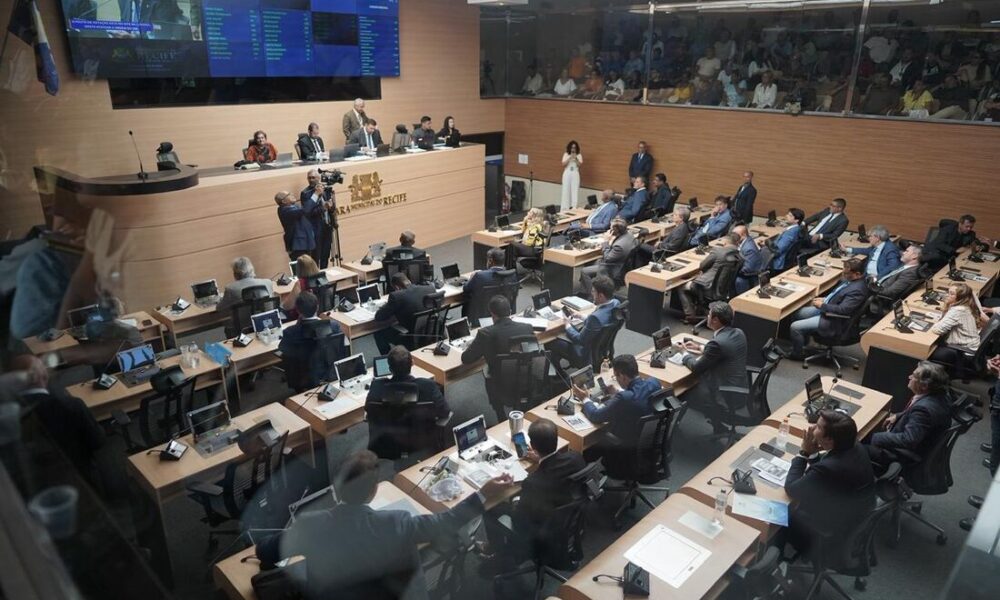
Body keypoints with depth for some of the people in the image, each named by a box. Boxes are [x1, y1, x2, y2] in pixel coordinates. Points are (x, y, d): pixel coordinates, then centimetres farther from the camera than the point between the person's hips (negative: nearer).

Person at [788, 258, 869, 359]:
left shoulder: (857, 290, -30)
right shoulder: (851, 279, 0)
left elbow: (842, 310, -32)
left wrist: (822, 305, -20)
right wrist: (825, 299, 5)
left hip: (834, 322, -11)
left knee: (794, 327, -12)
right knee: (797, 314, 17)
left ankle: (798, 354, 12)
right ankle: (802, 342, 33)